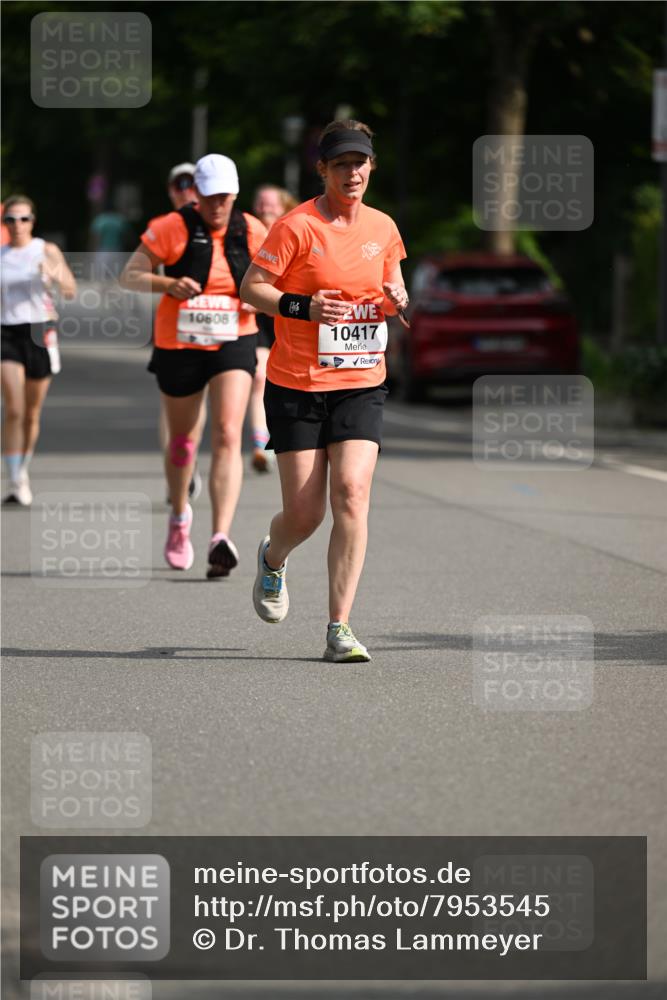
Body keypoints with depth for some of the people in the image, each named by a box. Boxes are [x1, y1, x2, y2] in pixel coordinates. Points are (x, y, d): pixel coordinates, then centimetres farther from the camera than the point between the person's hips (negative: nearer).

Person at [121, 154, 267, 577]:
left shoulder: (252, 232, 0)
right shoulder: (172, 228, -8)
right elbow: (131, 276, -8)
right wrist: (169, 284, -26)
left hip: (234, 344, 0)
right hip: (179, 347, 0)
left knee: (228, 435, -18)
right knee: (182, 439, 16)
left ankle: (221, 537, -26)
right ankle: (180, 516, 44)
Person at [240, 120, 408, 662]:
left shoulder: (383, 227, 6)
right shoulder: (298, 226, -9)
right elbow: (251, 288, -7)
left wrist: (397, 299, -1)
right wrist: (304, 307, -22)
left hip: (362, 384, 3)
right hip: (296, 386, -3)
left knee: (352, 494, -15)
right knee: (304, 513, 0)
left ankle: (340, 628, -11)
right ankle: (274, 558, 38)